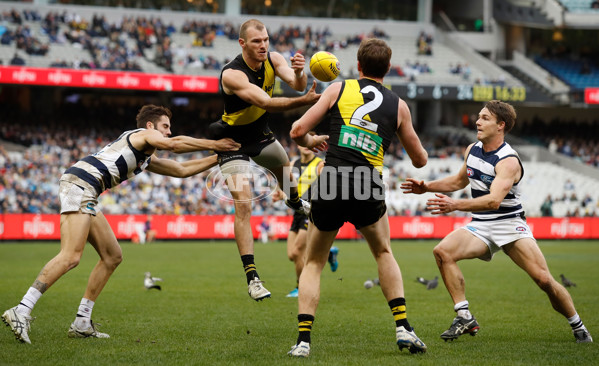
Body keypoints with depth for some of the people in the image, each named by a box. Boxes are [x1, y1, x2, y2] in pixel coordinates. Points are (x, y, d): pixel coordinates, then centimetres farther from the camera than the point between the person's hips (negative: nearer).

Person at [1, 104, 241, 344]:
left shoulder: (147, 159, 31)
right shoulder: (143, 135, 5)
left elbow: (182, 170, 37)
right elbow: (173, 144, -14)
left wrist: (219, 158, 33)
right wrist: (214, 144, -10)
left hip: (86, 194, 10)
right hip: (79, 183, -10)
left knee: (113, 257, 9)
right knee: (70, 257, -22)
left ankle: (82, 324, 8)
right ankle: (21, 312, -27)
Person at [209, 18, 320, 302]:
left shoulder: (273, 59, -13)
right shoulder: (232, 74, -33)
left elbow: (297, 85, -25)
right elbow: (265, 102, -44)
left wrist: (298, 73, -50)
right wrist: (305, 101, -55)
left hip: (261, 135, 7)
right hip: (234, 142, -7)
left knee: (285, 168, 32)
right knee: (243, 205, -17)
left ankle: (294, 202, 70)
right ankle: (252, 277, -18)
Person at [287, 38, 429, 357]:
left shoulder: (338, 89, 8)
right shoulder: (398, 105, 12)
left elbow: (297, 131, 4)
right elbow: (419, 160, 21)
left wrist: (310, 142, 27)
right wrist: (422, 151, 44)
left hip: (330, 188, -1)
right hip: (368, 191, 1)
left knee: (313, 263, 17)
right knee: (384, 254, 27)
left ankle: (303, 340, 5)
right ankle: (403, 328, 16)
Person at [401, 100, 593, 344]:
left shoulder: (509, 161, -20)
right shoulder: (472, 150, 5)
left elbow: (494, 200, -35)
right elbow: (460, 180, 26)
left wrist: (455, 205, -47)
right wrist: (427, 186, 13)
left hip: (510, 224, -6)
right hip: (480, 225, 6)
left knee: (543, 279, -17)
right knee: (442, 251, -22)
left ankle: (578, 326, 8)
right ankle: (465, 318, -19)